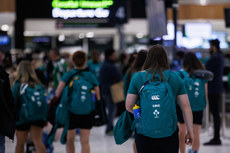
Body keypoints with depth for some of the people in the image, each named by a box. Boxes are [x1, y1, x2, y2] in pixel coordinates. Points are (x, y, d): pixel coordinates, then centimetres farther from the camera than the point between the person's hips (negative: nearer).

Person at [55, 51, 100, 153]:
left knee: (70, 141, 14)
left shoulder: (68, 75, -3)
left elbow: (57, 93, -12)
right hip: (86, 113, 1)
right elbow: (98, 96, 2)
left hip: (71, 111, -1)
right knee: (85, 142, 4)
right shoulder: (91, 76, 1)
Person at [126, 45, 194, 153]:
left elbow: (129, 106, 1)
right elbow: (186, 107, 0)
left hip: (144, 135, 0)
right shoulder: (175, 78, 1)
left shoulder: (138, 78, -1)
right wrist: (190, 131, 6)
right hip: (169, 134, 0)